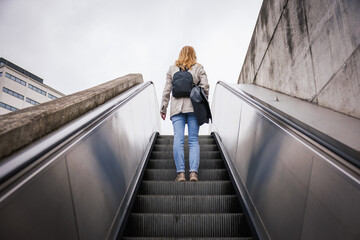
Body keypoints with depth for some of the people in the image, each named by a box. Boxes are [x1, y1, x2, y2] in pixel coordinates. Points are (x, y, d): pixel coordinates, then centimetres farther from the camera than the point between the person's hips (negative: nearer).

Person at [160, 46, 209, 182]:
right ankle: (193, 172, -5)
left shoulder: (172, 69, 12)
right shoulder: (199, 68, 9)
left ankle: (180, 173, -8)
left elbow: (167, 90, 10)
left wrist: (163, 109, 13)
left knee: (178, 140, -3)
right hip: (194, 106, 0)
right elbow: (205, 87, 0)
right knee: (194, 140, 2)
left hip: (177, 107, 0)